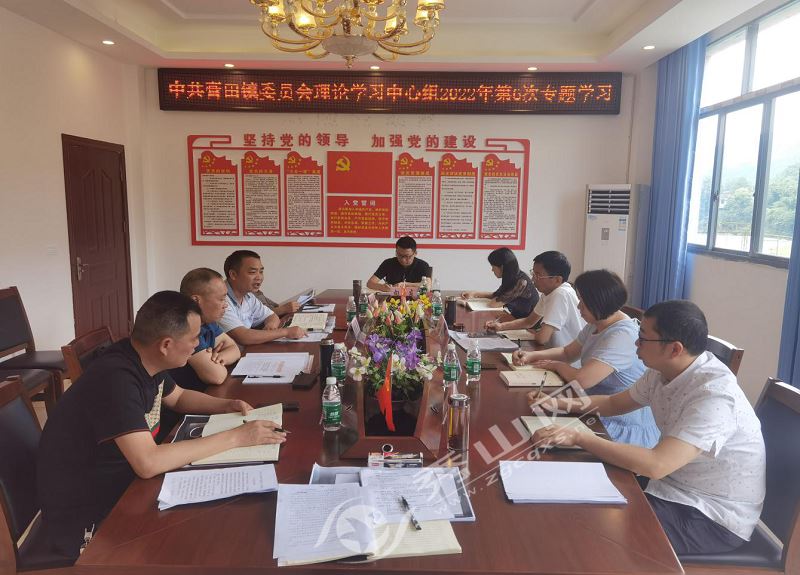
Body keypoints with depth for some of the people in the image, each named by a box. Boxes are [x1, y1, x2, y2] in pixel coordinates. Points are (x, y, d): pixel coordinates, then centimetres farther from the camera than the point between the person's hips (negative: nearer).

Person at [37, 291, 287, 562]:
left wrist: (227, 405, -2)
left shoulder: (145, 359, -3)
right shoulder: (116, 378, -29)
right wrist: (236, 437, -31)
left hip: (121, 483, 8)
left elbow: (179, 397, 16)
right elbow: (148, 463, -37)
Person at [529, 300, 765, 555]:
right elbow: (615, 403, 13)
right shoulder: (663, 371, -3)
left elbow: (656, 465, -36)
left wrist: (578, 437, -32)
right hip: (676, 485, 7)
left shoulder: (714, 395, -29)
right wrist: (560, 403, -2)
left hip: (713, 517, -7)